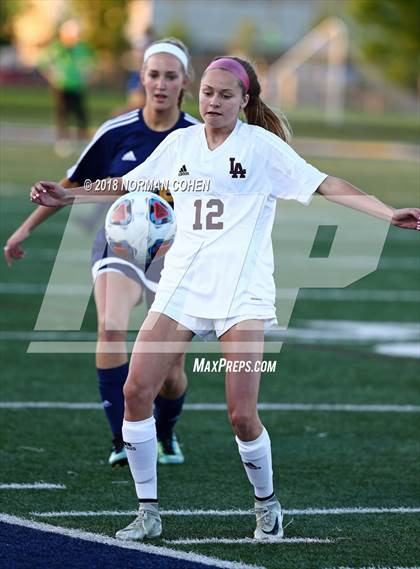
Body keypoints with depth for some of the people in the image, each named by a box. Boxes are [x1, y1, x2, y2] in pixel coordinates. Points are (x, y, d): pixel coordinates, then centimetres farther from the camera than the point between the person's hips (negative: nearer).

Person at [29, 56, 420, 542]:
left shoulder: (262, 145, -2)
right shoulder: (180, 143, 10)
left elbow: (326, 185, -7)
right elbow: (126, 185, 25)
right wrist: (67, 196, 18)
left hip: (241, 292, -4)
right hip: (182, 282, 4)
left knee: (241, 414, -11)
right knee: (136, 391, -8)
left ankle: (267, 505, 16)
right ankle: (148, 513, 5)